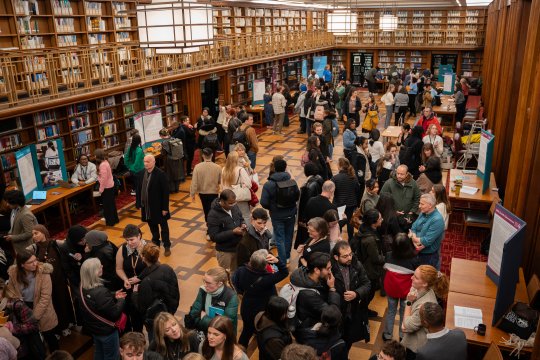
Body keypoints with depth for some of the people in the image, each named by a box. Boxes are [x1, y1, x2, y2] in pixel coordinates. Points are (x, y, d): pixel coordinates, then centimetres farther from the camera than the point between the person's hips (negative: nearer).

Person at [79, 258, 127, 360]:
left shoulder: (83, 288, -10)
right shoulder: (101, 292, -36)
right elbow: (115, 313, -27)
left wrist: (113, 295, -1)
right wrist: (121, 300, -13)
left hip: (93, 328, 8)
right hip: (107, 330, -8)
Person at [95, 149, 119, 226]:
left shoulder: (102, 165, -24)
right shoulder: (105, 162, 6)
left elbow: (104, 178, -25)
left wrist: (101, 189, -17)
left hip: (106, 188, -10)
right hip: (110, 186, 10)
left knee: (107, 205, 3)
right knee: (111, 203, 19)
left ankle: (110, 221, 13)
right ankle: (114, 219, 30)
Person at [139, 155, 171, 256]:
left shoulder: (160, 174, -17)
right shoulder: (143, 173, -1)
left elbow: (165, 192, -16)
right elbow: (141, 189, 5)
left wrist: (165, 208, -15)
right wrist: (141, 204, 6)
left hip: (159, 206, -5)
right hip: (147, 206, 5)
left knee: (163, 227, 9)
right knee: (152, 226, 19)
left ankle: (167, 246, 21)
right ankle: (156, 243, 36)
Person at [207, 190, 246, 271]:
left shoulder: (234, 207, -5)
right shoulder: (213, 215, -23)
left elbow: (241, 219, 14)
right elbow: (214, 237, -24)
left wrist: (243, 224, -10)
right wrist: (232, 232, -28)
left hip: (238, 247, 6)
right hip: (224, 251, -5)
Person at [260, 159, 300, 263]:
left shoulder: (269, 185, -19)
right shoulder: (292, 182, -10)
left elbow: (264, 203, -20)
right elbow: (297, 197, 0)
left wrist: (271, 208, 1)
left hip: (277, 216, -4)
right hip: (291, 214, 4)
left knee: (280, 239, 8)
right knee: (288, 236, 21)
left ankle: (283, 262, 13)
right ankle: (287, 257, 39)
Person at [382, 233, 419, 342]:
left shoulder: (389, 256, -19)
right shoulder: (414, 259, -26)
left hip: (391, 289, 2)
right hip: (406, 291, -2)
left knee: (391, 311, 22)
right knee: (404, 312, 21)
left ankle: (387, 335, 34)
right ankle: (403, 335, 36)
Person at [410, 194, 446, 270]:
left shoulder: (437, 220, -25)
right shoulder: (423, 213, 0)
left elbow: (427, 241, -27)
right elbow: (413, 228, 1)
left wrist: (412, 237, -11)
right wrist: (416, 243, -18)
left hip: (429, 256, -7)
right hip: (417, 252, 7)